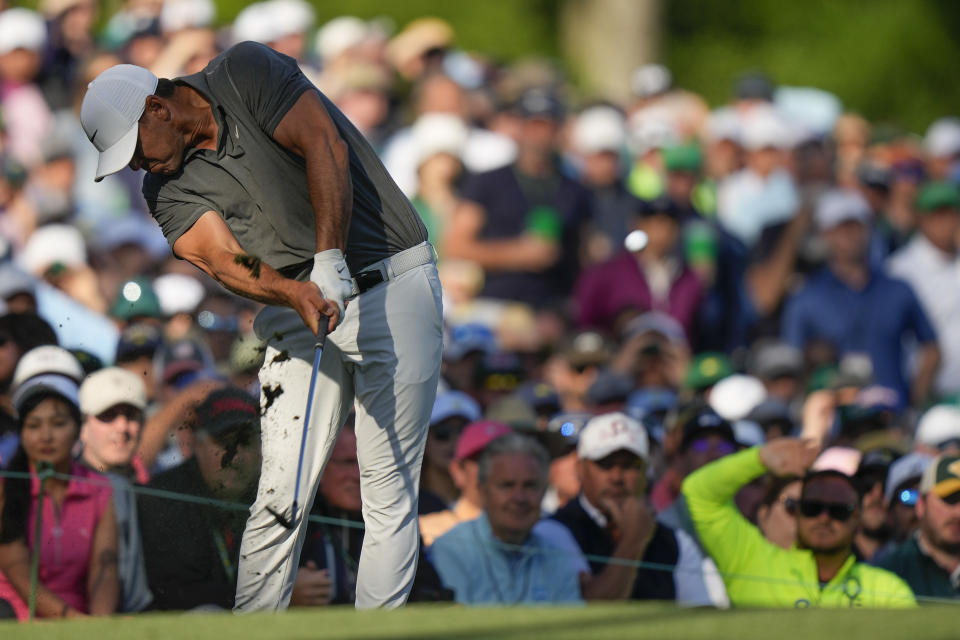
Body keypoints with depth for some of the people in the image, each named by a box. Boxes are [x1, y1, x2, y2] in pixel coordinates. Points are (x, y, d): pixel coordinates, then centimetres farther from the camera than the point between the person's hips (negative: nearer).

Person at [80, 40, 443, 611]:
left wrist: (329, 261, -27)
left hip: (392, 281, -5)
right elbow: (223, 259, -12)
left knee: (388, 492, -8)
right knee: (280, 497, -5)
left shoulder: (246, 73, -7)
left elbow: (325, 146, -18)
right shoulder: (171, 190, 4)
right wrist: (297, 294, -32)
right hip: (299, 311, 5)